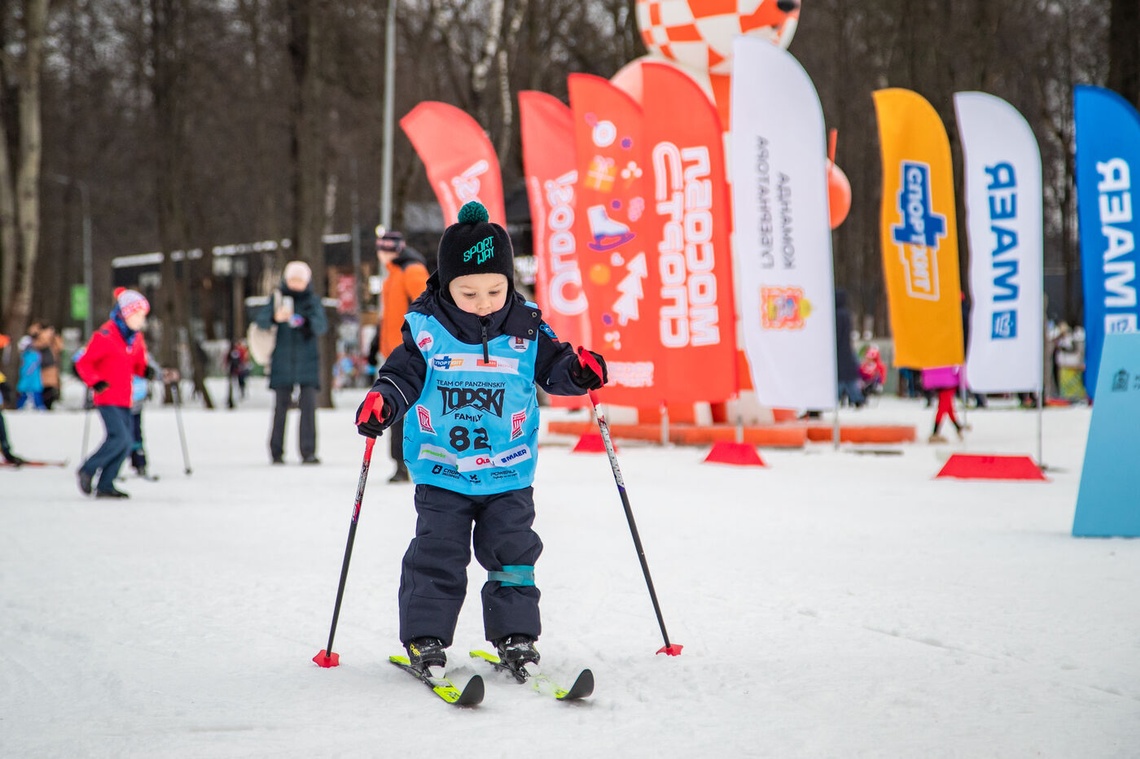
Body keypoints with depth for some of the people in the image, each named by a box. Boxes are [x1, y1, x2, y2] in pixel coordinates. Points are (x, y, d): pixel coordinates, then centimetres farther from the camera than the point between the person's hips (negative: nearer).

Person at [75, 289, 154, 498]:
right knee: (120, 438, -18)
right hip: (107, 398, -8)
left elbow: (138, 365, 20)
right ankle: (87, 470, 0)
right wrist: (95, 382, -21)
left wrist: (147, 371, -3)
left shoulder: (136, 339, 12)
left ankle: (105, 485, 10)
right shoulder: (105, 336, -11)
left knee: (126, 442, 2)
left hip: (124, 400, 8)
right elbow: (83, 363, -9)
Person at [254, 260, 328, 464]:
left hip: (307, 361, 0)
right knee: (281, 405, 1)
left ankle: (308, 451, -8)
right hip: (282, 361, 0)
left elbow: (322, 326, -8)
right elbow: (261, 320, -8)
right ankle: (276, 451, 10)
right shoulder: (278, 298, 4)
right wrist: (275, 317, -30)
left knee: (308, 404, -9)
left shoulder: (313, 301, 6)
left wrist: (306, 321, -29)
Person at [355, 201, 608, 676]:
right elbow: (403, 374, -3)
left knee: (512, 554, 4)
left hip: (509, 476, 1)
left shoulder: (525, 329, -3)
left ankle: (515, 636, 15)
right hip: (441, 476, -1)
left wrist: (577, 370, -16)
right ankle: (424, 638, 10)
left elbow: (551, 366, 4)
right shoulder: (426, 328, -7)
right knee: (437, 558, -1)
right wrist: (382, 400, -22)